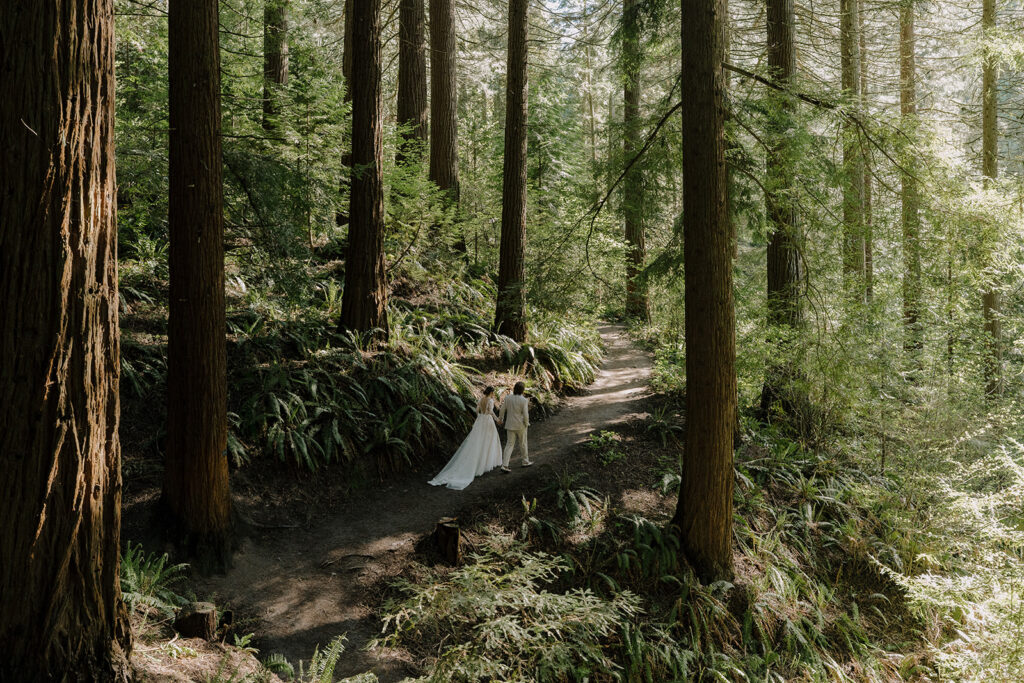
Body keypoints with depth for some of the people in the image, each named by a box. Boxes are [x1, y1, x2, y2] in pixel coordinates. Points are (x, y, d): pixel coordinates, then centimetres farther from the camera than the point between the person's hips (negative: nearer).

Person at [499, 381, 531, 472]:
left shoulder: (508, 398, -3)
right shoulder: (524, 400, -15)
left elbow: (502, 411, 5)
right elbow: (525, 414, -16)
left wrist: (501, 419, 23)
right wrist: (527, 424, 0)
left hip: (510, 425, 3)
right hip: (521, 425, -3)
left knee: (509, 445, 4)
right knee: (523, 444, 16)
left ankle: (504, 465, -5)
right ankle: (525, 462, 32)